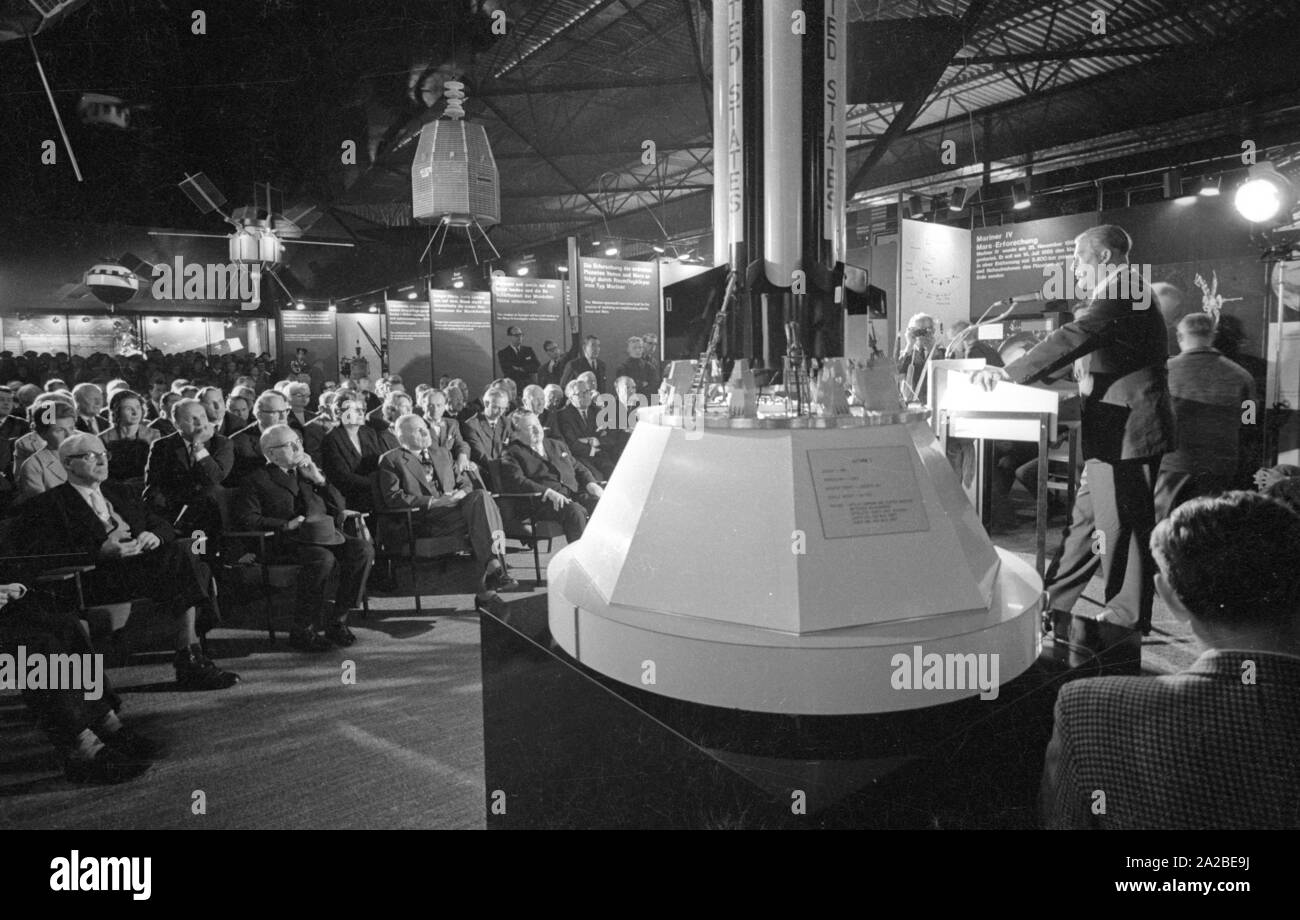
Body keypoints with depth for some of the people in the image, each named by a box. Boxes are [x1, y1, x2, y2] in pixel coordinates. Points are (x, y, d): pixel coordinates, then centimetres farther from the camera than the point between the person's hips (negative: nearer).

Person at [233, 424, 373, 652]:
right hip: (288, 541, -6)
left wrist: (319, 479, 10)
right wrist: (286, 525, -15)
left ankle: (338, 620, -15)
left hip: (326, 536, 6)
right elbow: (245, 519, -4)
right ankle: (302, 630, -22)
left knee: (363, 550, -23)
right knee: (323, 559, -36)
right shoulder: (257, 480, 11)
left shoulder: (307, 473, 29)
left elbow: (338, 508, 24)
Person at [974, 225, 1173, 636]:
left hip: (1125, 433, -10)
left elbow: (1072, 339, -25)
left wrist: (1009, 373, -24)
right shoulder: (1120, 295, 18)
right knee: (1086, 519, 14)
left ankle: (1126, 618, 12)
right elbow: (1078, 341, 16)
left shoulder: (1120, 297, -15)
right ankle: (1052, 603, 23)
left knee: (1119, 526, 0)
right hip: (1114, 435, 10)